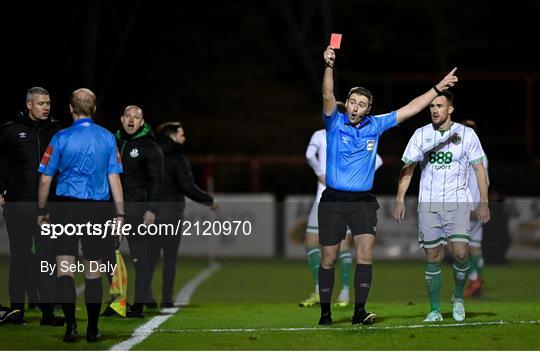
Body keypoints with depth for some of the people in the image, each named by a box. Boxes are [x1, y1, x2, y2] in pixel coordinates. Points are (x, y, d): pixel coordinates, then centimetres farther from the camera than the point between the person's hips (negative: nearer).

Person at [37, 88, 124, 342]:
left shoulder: (61, 138, -4)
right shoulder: (108, 138, 2)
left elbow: (45, 180, -2)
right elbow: (114, 178, 2)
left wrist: (42, 212, 10)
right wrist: (120, 214, 7)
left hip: (66, 207, -2)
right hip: (98, 210, 2)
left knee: (65, 270, -1)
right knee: (93, 272, 9)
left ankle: (71, 325, -13)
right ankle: (93, 329, 11)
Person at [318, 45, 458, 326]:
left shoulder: (375, 126, 6)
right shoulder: (335, 122, -3)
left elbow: (410, 109, 10)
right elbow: (328, 96, -21)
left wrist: (438, 88, 8)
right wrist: (329, 67, -37)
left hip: (363, 202, 2)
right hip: (333, 200, -2)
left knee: (366, 254, -13)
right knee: (328, 259, 2)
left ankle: (359, 311, -10)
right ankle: (325, 312, 13)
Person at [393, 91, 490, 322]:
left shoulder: (466, 134, 0)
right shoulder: (421, 135, 4)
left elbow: (479, 168, 4)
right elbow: (408, 167, 7)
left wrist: (484, 202, -1)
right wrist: (400, 199, -2)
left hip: (457, 202, -1)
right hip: (428, 204, 1)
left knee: (460, 253, -14)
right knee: (432, 257, 1)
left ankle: (458, 298, 10)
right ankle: (435, 310, 9)